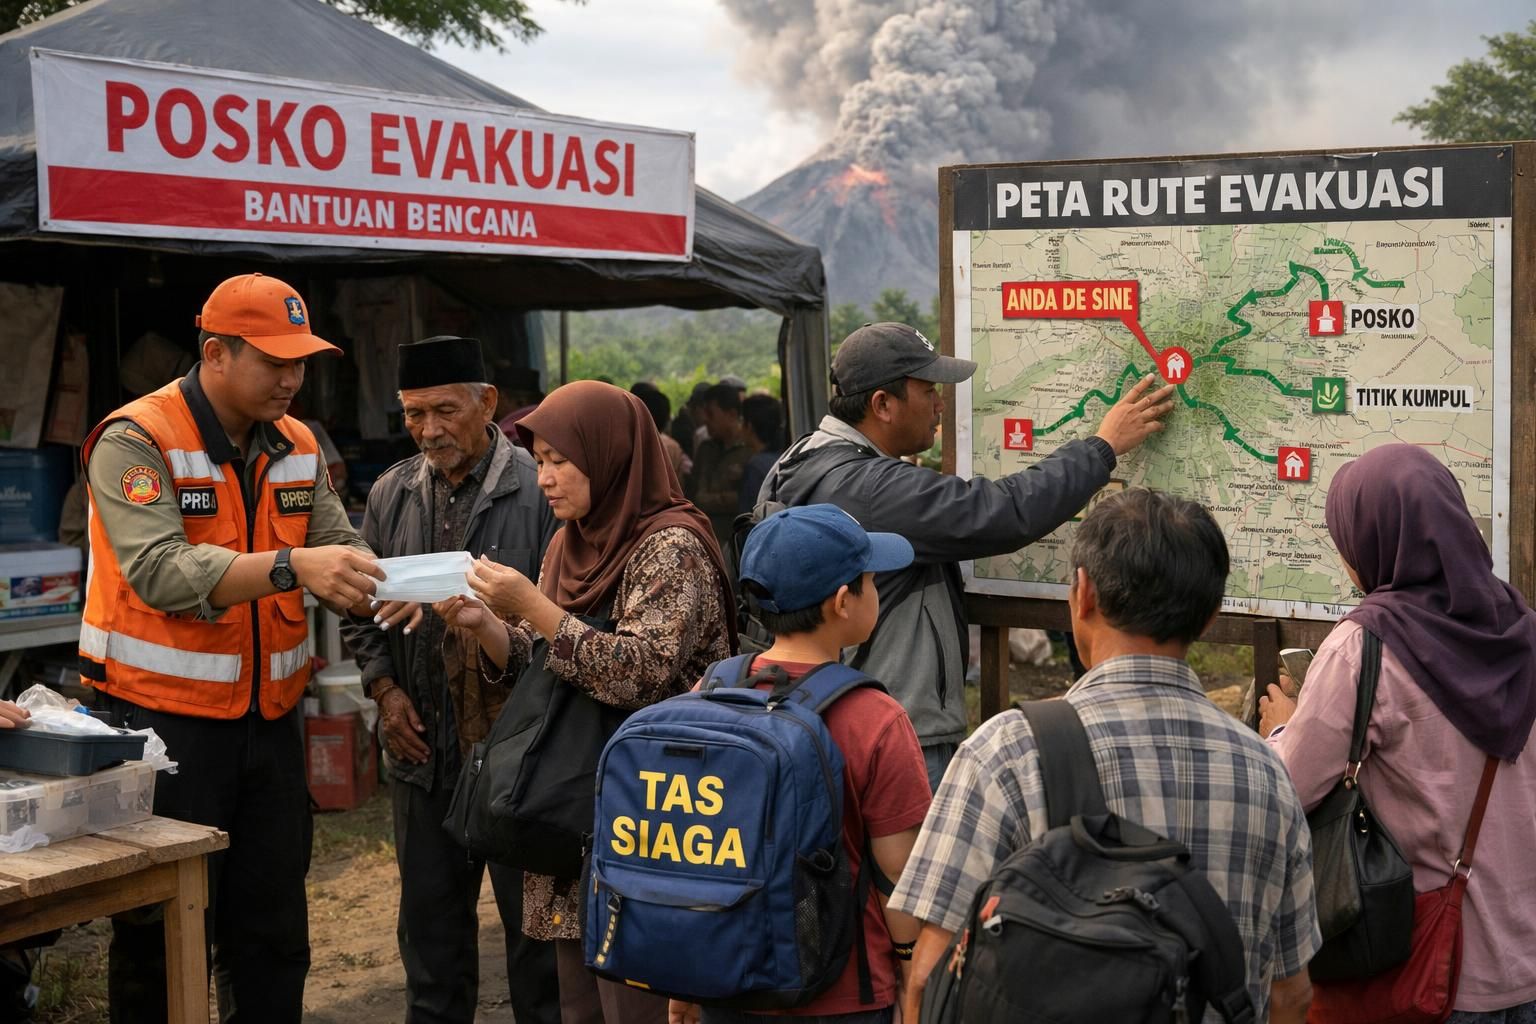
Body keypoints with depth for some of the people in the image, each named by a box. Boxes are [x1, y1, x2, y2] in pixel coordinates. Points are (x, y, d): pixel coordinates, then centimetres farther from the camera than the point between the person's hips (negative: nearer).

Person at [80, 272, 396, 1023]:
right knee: (167, 940, 3)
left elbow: (338, 544, 4)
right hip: (164, 721, -6)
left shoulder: (297, 447, 8)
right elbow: (161, 571, -26)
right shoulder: (136, 441, -13)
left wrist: (377, 581, -19)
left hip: (268, 718, 6)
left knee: (274, 934, 13)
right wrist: (289, 567, -38)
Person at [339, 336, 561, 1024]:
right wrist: (384, 687, 2)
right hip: (423, 747, 5)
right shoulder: (391, 494, 8)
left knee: (532, 917, 5)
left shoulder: (540, 489, -10)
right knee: (430, 919, 17)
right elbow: (363, 607, 15)